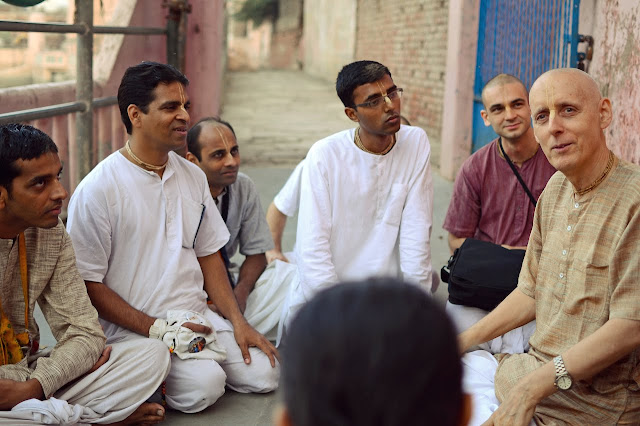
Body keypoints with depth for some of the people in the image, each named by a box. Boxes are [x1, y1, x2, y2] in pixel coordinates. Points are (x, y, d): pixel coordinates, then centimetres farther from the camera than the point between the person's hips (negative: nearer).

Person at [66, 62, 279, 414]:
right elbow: (88, 284, -9)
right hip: (132, 329, -6)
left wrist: (238, 322, 4)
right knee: (204, 385, -27)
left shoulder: (193, 176, 11)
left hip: (197, 316, 6)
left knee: (263, 372, -11)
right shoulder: (97, 190, -10)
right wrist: (158, 329, -15)